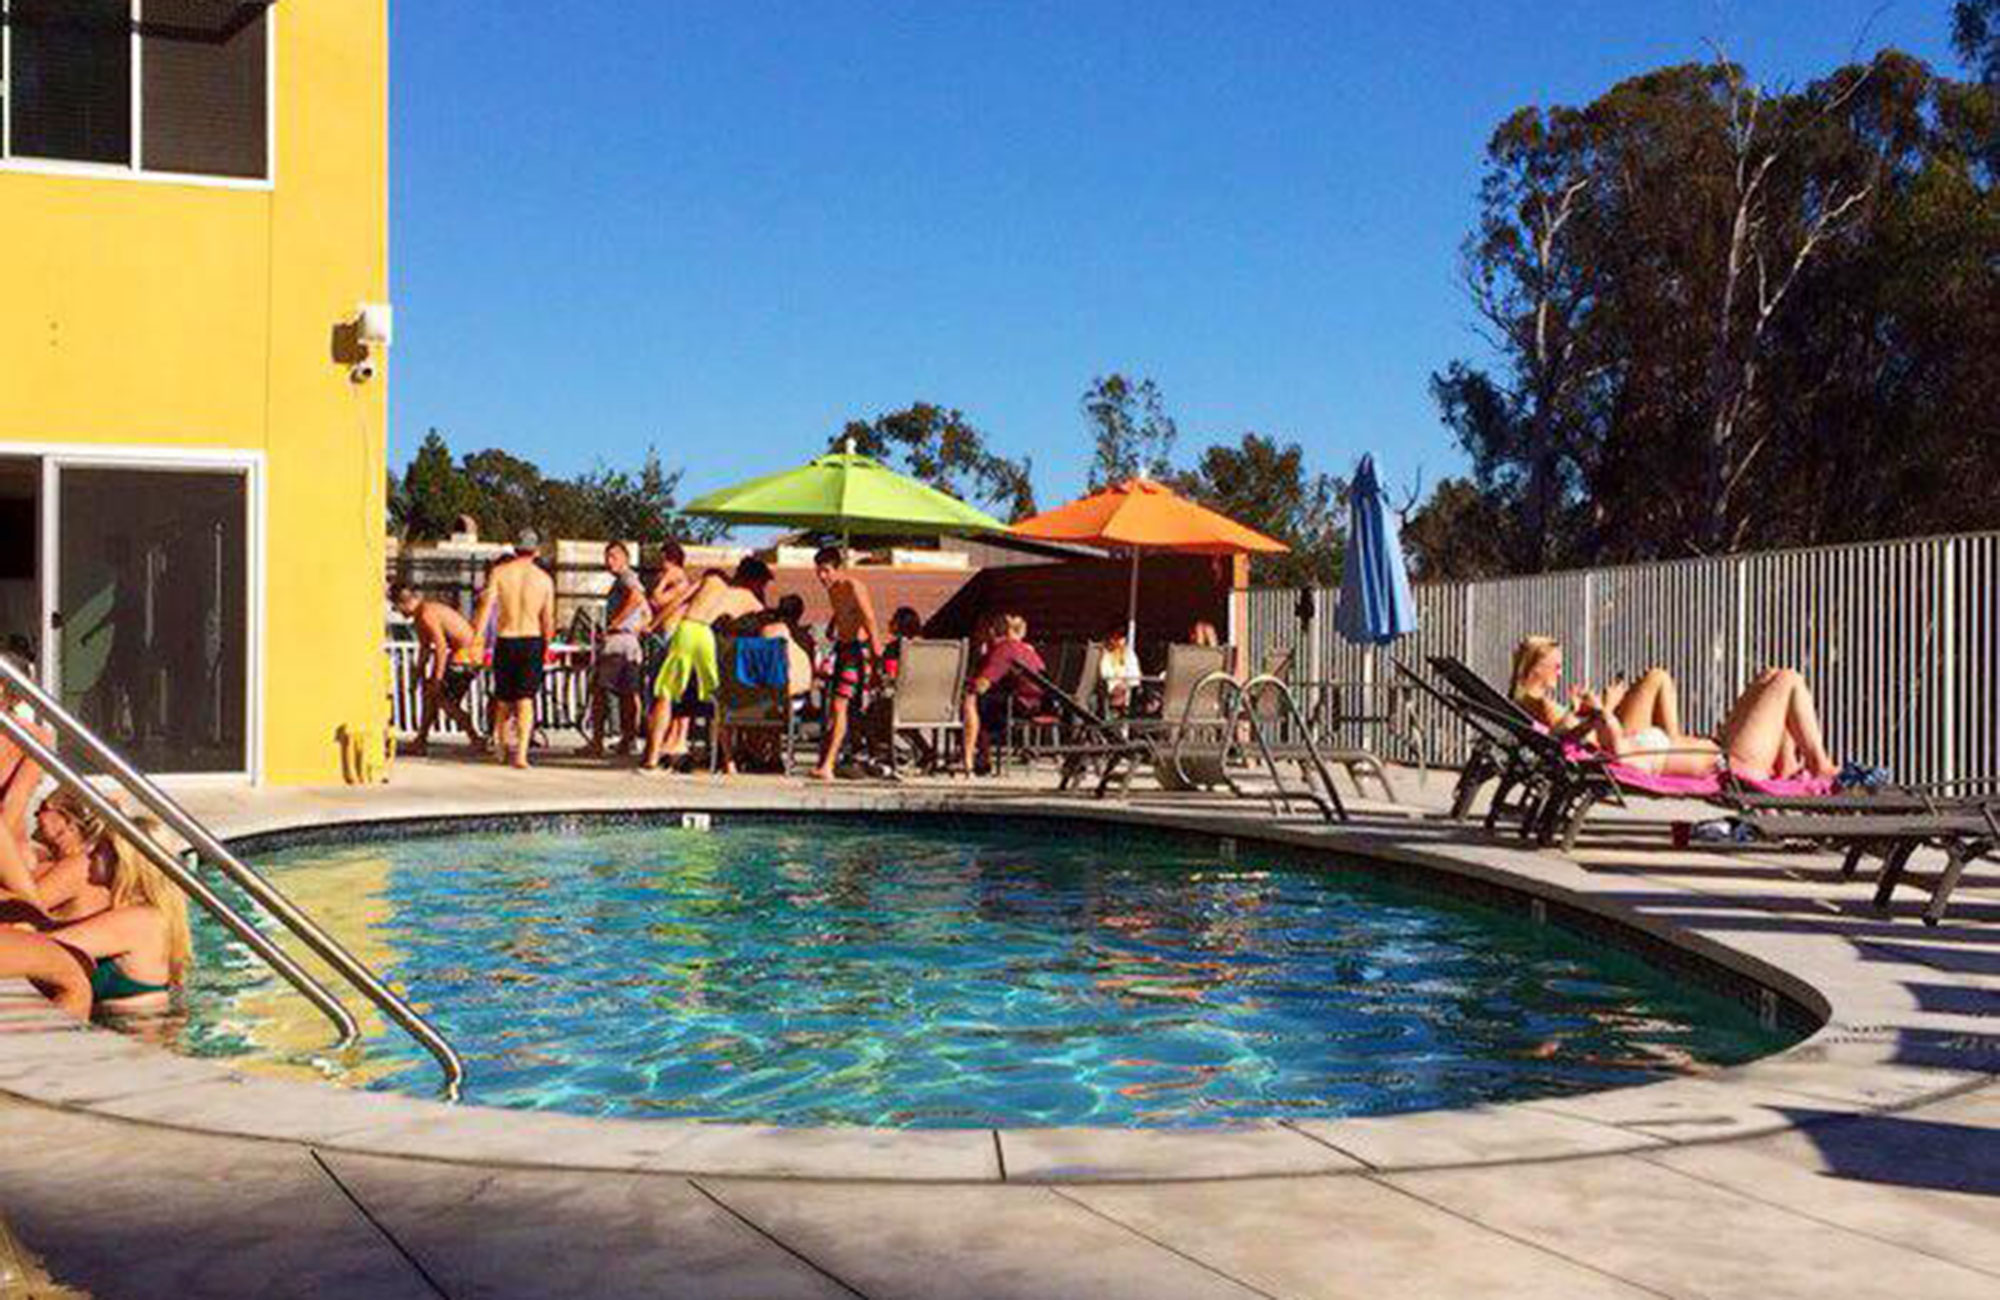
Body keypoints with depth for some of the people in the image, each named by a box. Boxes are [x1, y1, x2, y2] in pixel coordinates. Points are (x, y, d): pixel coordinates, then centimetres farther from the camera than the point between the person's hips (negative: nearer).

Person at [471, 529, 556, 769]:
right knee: (525, 699, -1)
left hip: (505, 641, 0)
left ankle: (502, 747, 28)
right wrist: (545, 646, 17)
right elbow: (547, 620, 4)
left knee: (503, 698, 16)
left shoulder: (499, 573, -2)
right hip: (532, 640, 0)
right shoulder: (545, 579, 1)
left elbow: (486, 607, -8)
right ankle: (521, 753, -13)